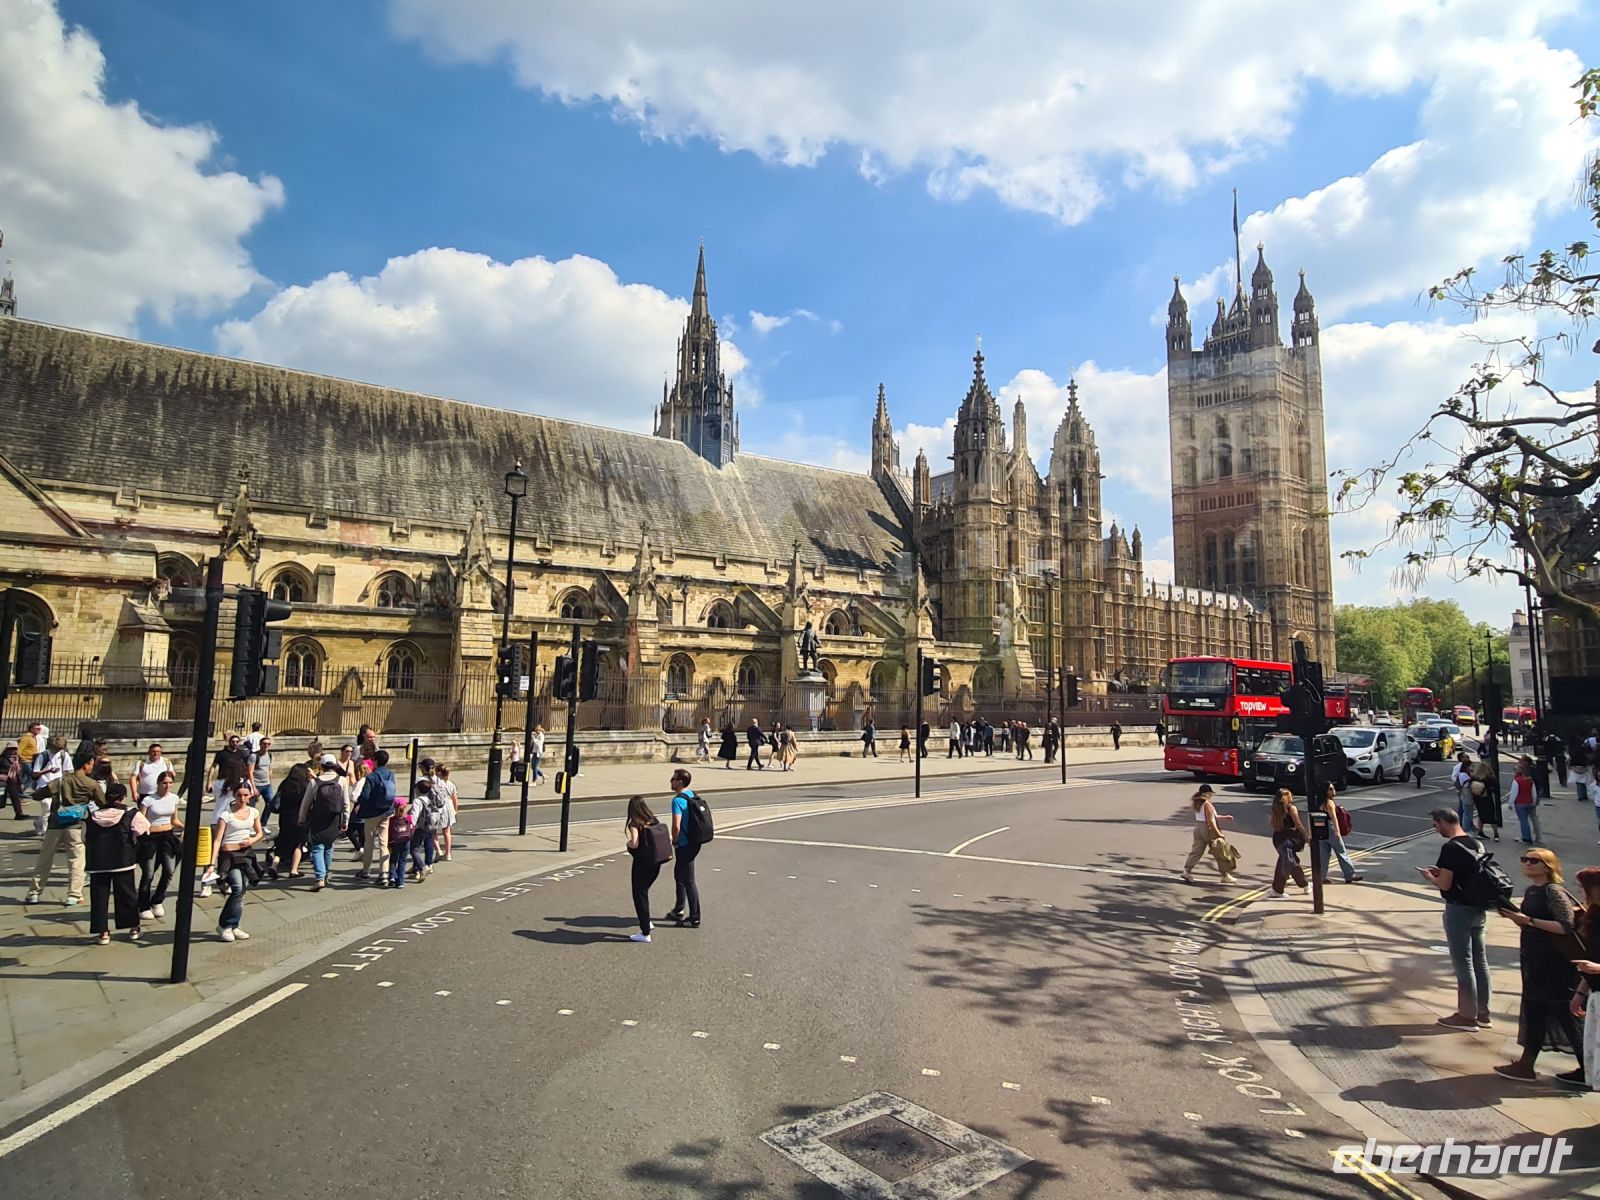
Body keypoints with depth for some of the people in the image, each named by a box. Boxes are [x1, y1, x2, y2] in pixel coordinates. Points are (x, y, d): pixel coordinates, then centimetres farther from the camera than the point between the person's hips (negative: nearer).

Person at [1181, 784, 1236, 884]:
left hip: (1198, 828, 8)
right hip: (1208, 829, -8)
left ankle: (1187, 870, -8)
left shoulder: (1197, 803, 11)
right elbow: (1210, 821, -21)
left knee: (1196, 851, 5)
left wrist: (1225, 818, 22)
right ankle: (1225, 876, 16)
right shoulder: (1207, 804, -17)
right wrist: (1218, 833, -17)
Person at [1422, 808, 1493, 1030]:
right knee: (1480, 961, 15)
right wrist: (1441, 871, 13)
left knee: (1463, 963, 1)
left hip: (1458, 910, -9)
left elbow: (1445, 884, -19)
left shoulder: (1450, 848, -20)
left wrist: (1430, 877, 0)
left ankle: (1467, 1016, 10)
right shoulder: (1476, 843, 7)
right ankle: (1482, 1013, 25)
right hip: (1477, 908, 9)